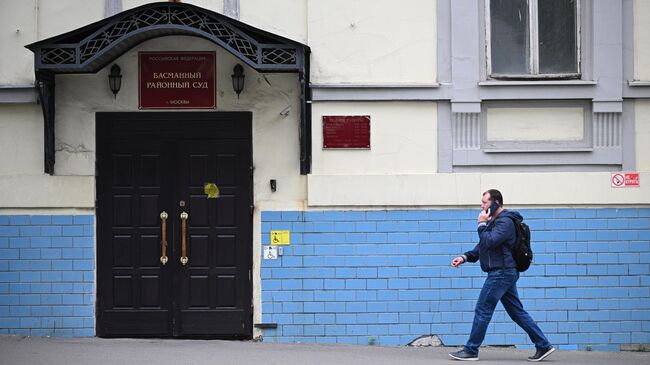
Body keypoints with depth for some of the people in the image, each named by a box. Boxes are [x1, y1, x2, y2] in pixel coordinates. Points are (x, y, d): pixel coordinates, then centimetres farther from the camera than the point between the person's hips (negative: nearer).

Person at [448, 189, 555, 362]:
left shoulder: (505, 222, -14)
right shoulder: (495, 221, 20)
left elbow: (488, 242, -26)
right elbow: (482, 247, 23)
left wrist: (482, 224, -12)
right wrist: (465, 257, 10)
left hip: (501, 273, -10)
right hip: (505, 273, 10)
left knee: (482, 310, -5)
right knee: (517, 312, 10)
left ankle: (471, 351, 1)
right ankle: (543, 346, 9)